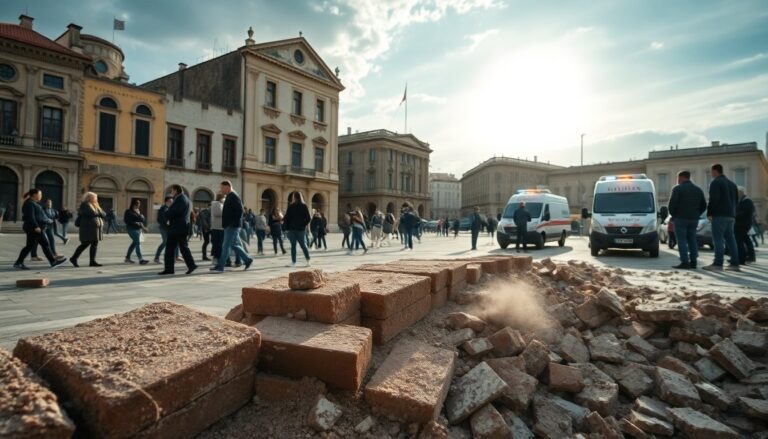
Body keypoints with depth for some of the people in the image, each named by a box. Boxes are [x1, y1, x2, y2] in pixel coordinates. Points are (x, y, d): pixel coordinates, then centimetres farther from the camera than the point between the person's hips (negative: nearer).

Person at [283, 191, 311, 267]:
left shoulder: (290, 206, -4)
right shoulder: (304, 206, -1)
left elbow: (286, 218, -4)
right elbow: (308, 218, -4)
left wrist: (287, 228, 2)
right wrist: (303, 225, 6)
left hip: (292, 229, -1)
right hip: (301, 229, 1)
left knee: (293, 246, 5)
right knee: (303, 245, 10)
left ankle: (293, 262, 4)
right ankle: (308, 261, 3)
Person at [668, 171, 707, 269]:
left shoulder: (678, 188, -7)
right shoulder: (698, 189, 15)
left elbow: (672, 203, -14)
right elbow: (704, 206, 15)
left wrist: (673, 215, 0)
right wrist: (696, 215, 17)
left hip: (681, 218, -6)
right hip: (694, 219, 7)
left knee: (681, 240, -5)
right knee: (692, 240, 13)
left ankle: (684, 262, -9)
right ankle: (693, 262, 13)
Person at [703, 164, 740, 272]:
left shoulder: (715, 182, -8)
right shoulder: (732, 183, 21)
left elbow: (714, 199, -18)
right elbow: (736, 200, 23)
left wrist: (709, 213, -12)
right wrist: (732, 211, 21)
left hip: (719, 215, -9)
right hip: (730, 215, 9)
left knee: (718, 239, -9)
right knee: (730, 238, 10)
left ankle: (718, 264, -13)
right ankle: (734, 264, 11)